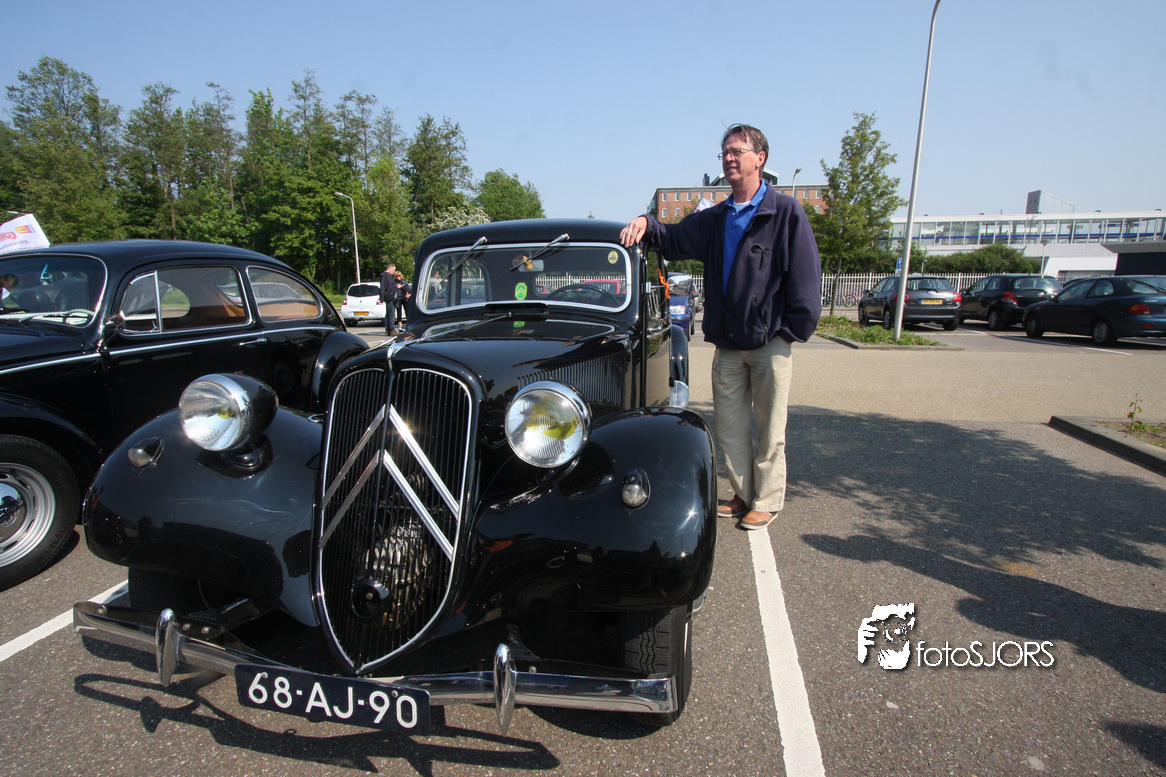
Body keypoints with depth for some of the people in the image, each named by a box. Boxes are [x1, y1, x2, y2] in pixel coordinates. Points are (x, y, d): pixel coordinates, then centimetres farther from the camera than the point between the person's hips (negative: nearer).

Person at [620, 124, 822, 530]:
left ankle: (768, 502, 21)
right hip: (727, 344, 6)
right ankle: (744, 496, 27)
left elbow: (805, 276, -8)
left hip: (770, 343, -5)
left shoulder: (786, 212, -4)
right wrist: (646, 223, -7)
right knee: (728, 427, 11)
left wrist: (794, 331, -11)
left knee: (769, 428, 6)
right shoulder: (714, 218, 12)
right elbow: (674, 240, 14)